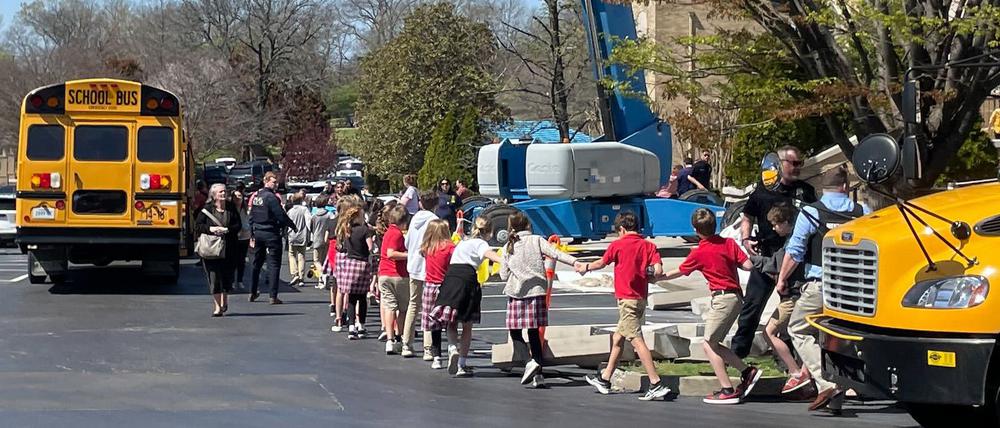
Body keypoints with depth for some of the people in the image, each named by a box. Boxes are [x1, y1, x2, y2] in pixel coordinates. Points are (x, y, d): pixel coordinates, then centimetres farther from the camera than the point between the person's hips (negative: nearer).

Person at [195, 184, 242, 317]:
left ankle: (224, 301, 33)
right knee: (214, 277, -4)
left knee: (227, 276, 8)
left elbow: (238, 226, 2)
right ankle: (218, 307, 0)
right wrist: (210, 229, -16)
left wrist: (226, 230, -14)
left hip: (229, 250, 2)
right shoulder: (207, 210, 1)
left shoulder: (231, 208, 6)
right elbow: (197, 226, 1)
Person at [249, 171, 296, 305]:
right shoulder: (271, 197, -15)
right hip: (271, 233, -7)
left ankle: (253, 292, 26)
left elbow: (251, 217, 13)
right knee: (273, 264, -4)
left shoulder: (256, 196, 9)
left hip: (258, 232, 7)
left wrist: (252, 235, 20)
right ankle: (273, 296, -8)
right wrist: (293, 226, -3)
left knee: (256, 263, 18)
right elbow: (281, 215, -18)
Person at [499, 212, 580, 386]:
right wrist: (574, 262, -18)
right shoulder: (536, 240, 3)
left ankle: (530, 362, -18)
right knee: (534, 333, 8)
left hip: (516, 294, -1)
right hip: (537, 292, 1)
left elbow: (504, 275, 8)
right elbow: (555, 253, -11)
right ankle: (538, 375, 5)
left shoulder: (509, 247, 5)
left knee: (515, 332, 6)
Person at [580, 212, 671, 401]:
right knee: (617, 338, 19)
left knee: (637, 340, -11)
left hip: (627, 299, -7)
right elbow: (658, 270, -10)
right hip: (641, 298, 7)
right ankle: (605, 379, 31)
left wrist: (585, 267, 28)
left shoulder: (618, 245, -6)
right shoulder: (648, 246, 4)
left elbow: (601, 263, 9)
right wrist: (645, 272, 12)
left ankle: (656, 384, -20)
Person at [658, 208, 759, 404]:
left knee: (708, 344, -2)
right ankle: (747, 371, 10)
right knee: (713, 343, 15)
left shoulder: (699, 253, -7)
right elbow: (748, 265, -1)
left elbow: (679, 272, 7)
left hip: (722, 298, -7)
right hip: (736, 297, 7)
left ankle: (728, 390, -6)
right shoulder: (729, 243, 5)